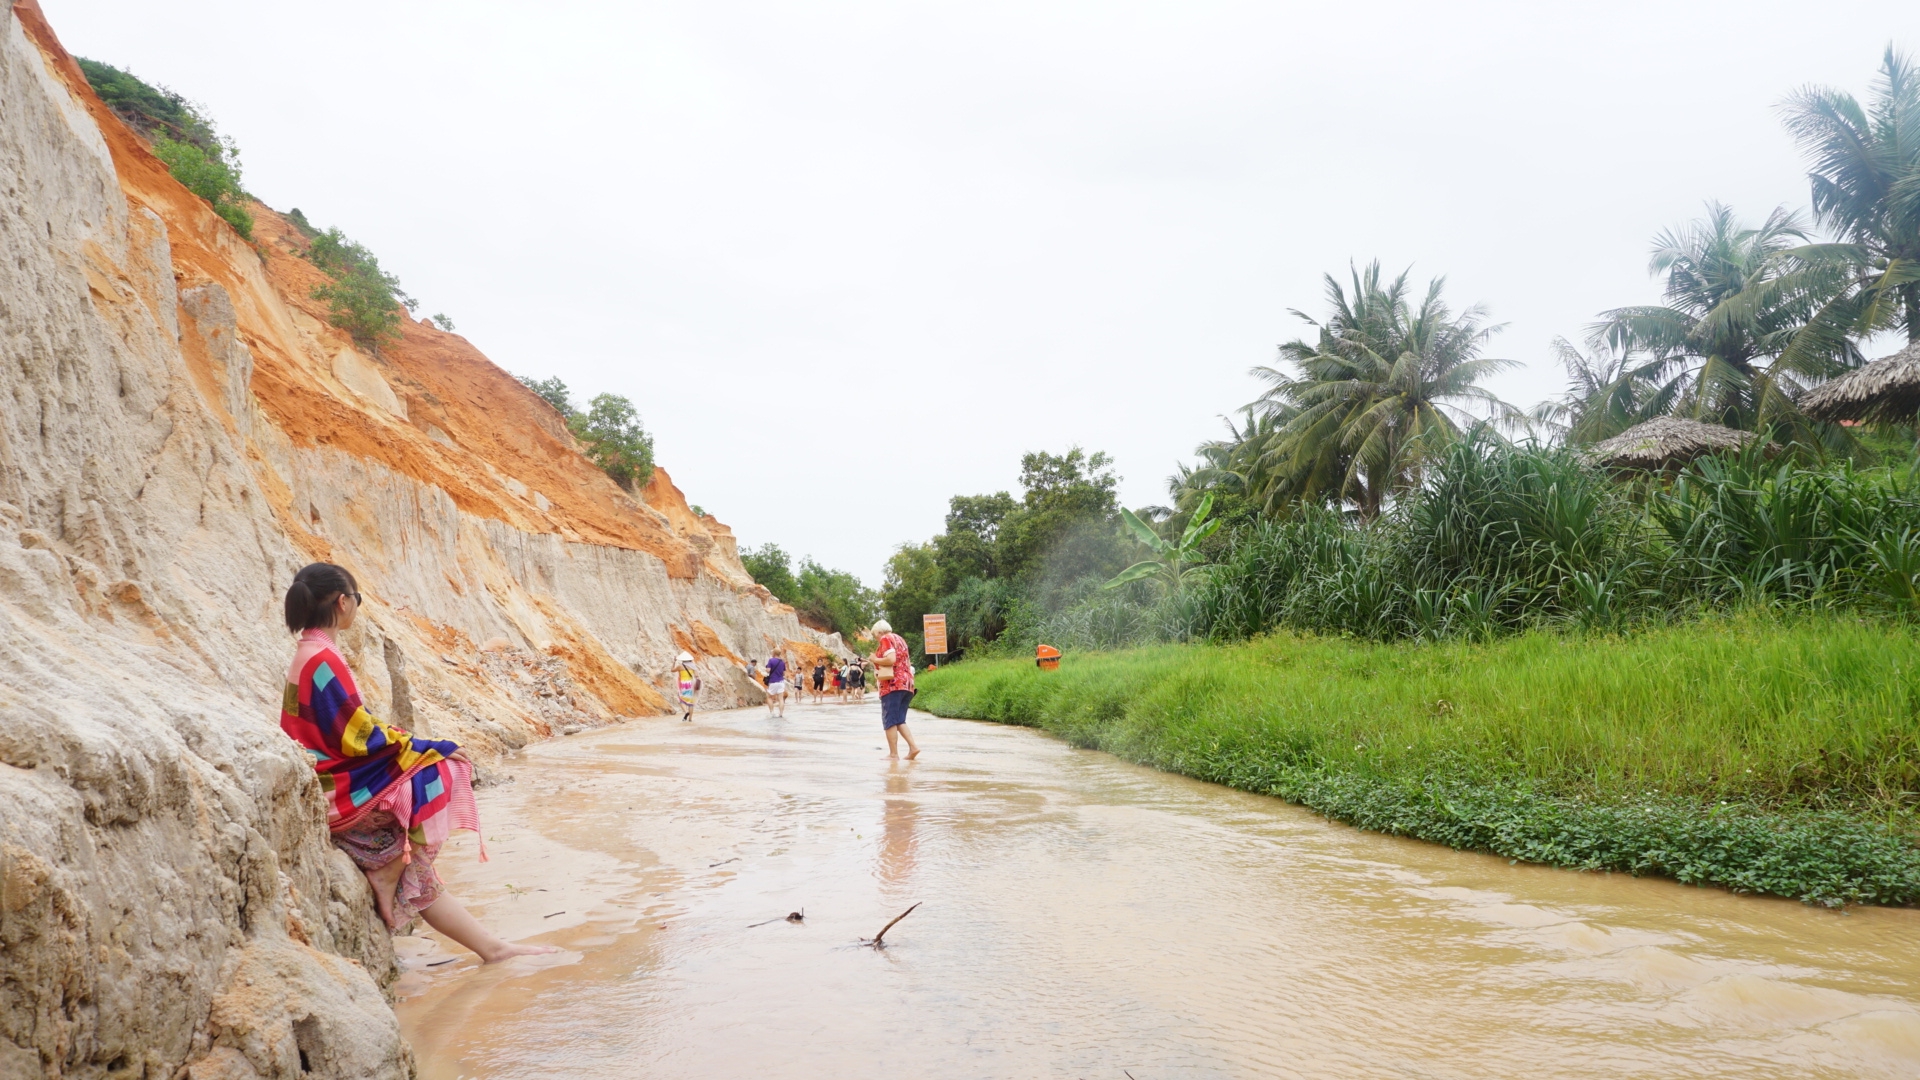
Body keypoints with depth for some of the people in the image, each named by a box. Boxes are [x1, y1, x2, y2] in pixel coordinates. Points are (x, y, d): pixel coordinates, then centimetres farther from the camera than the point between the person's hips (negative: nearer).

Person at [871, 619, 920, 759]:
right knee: (899, 720, 11)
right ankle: (913, 747, -2)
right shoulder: (899, 639, 22)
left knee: (889, 720, -4)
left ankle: (893, 753, -6)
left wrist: (875, 660, -4)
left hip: (893, 684, -9)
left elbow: (891, 659, -18)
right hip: (906, 683, 9)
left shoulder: (886, 639, -4)